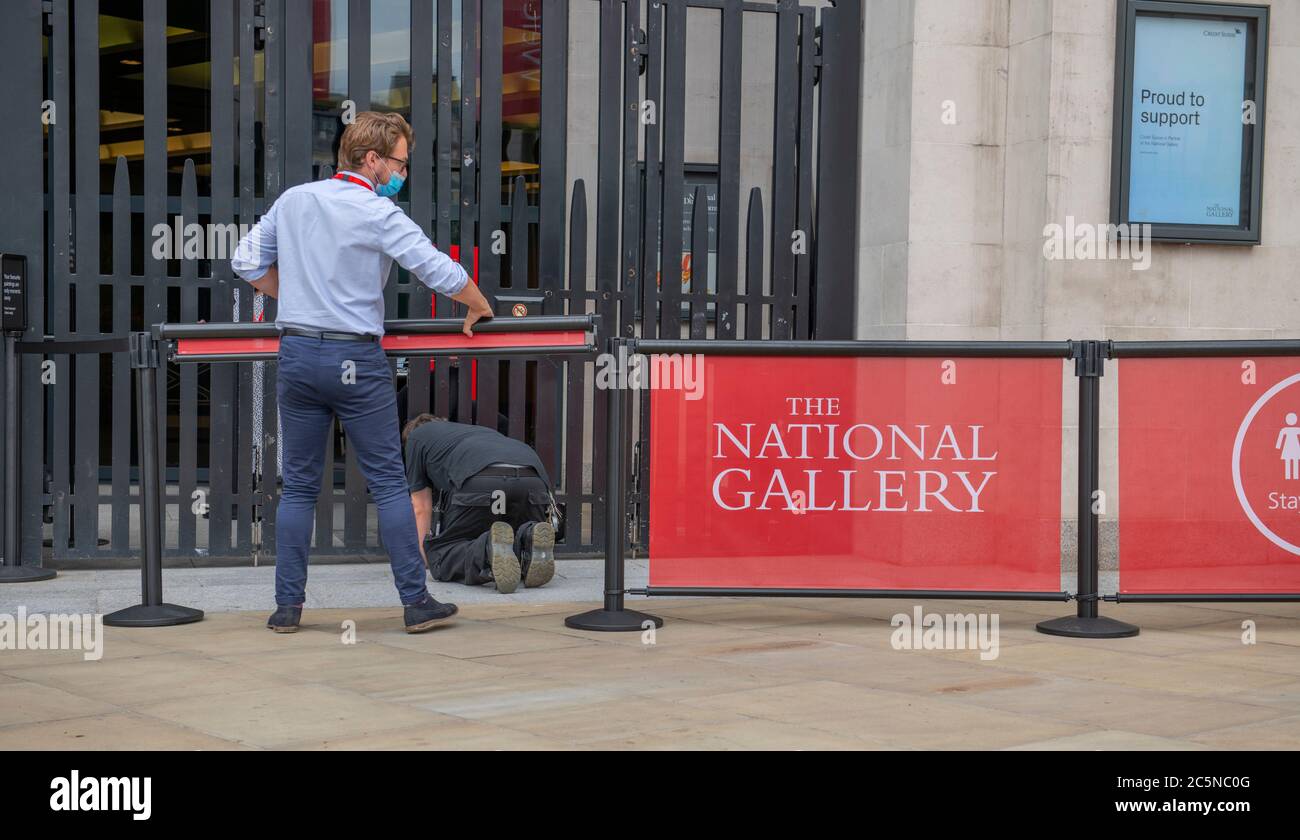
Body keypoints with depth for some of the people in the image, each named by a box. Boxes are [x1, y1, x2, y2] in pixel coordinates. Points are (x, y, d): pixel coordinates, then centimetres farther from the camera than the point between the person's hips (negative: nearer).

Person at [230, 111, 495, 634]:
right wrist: (480, 308, 7)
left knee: (298, 486, 10)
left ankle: (287, 606, 10)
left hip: (296, 354, 5)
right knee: (389, 483, 3)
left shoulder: (293, 201, 8)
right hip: (356, 360, -4)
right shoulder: (379, 214, -8)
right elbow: (440, 272, -11)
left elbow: (247, 262, 16)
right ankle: (415, 602, 5)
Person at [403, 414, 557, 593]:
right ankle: (531, 541, -10)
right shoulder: (479, 430, 46)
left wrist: (421, 560, 41)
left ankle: (489, 548, -19)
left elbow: (421, 508, 31)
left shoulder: (416, 436, 33)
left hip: (480, 483, -5)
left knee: (440, 556, 12)